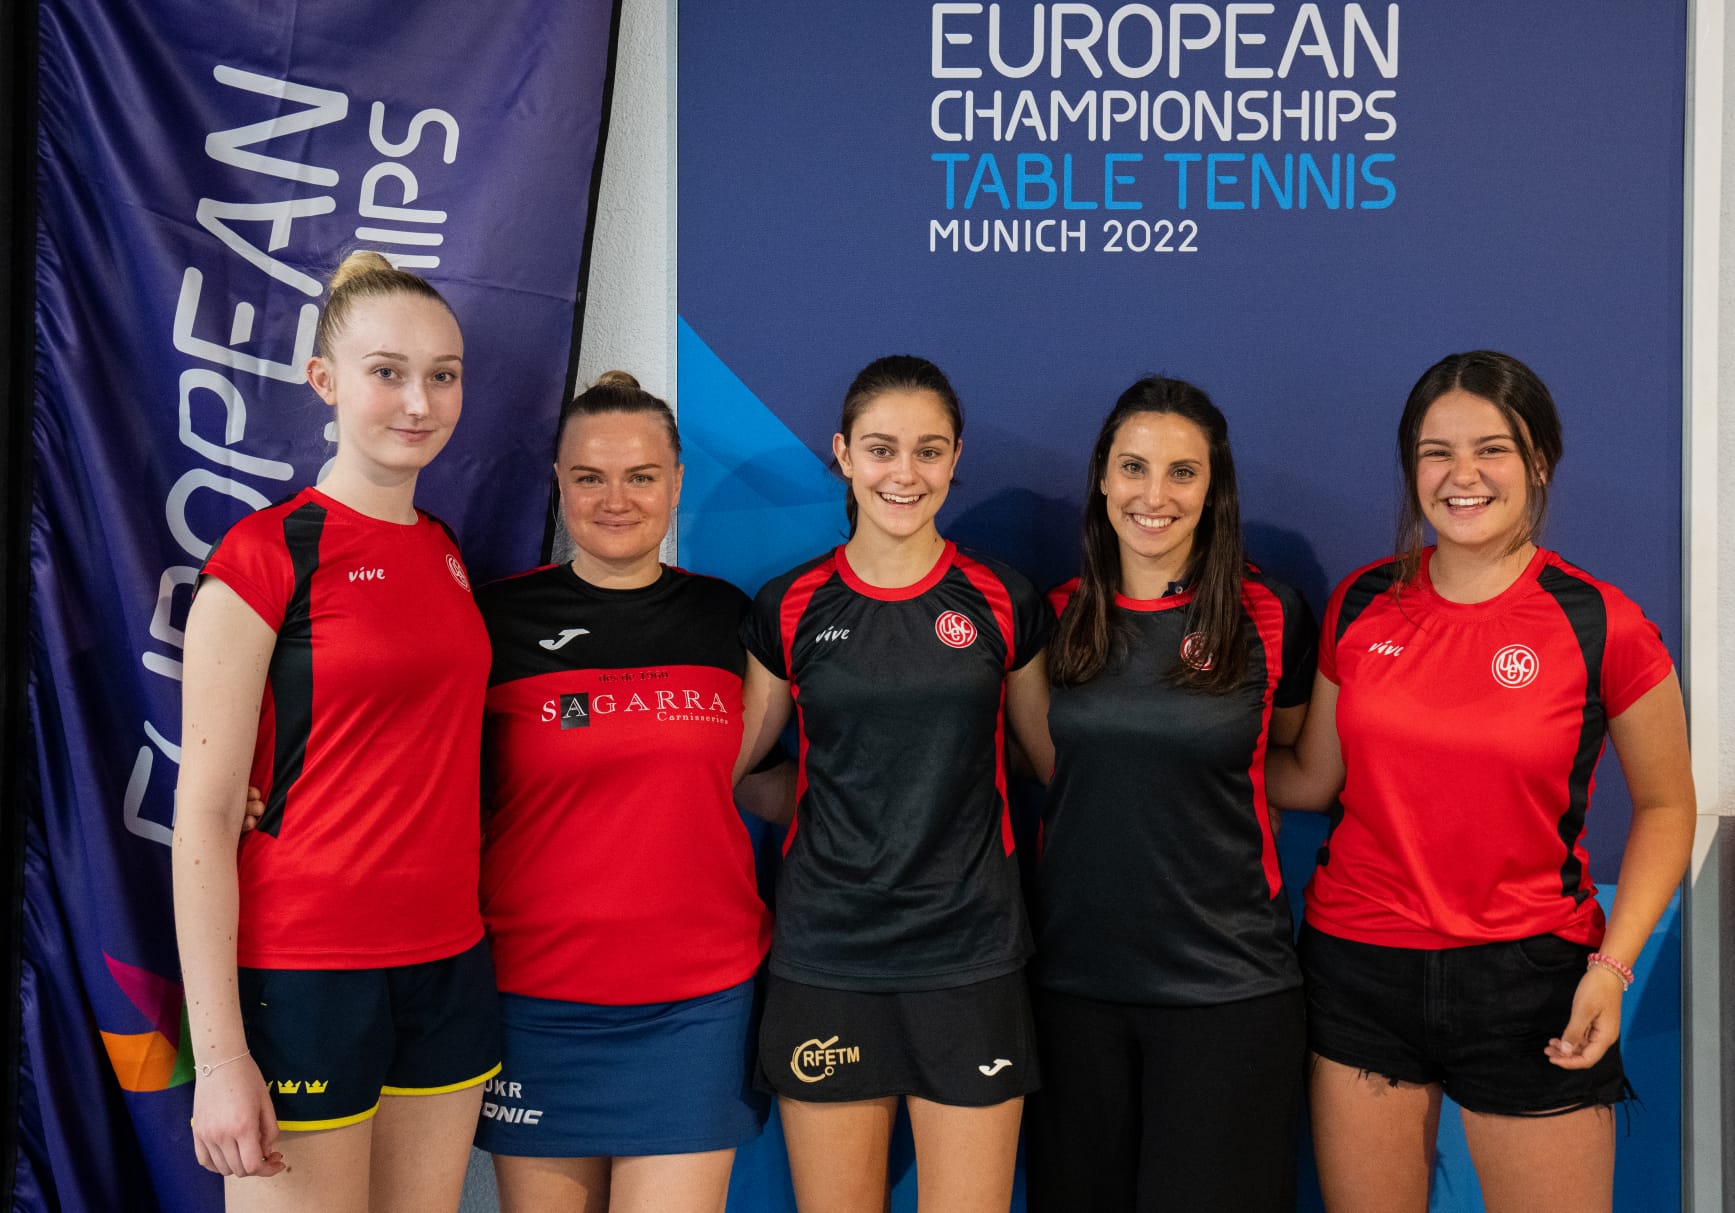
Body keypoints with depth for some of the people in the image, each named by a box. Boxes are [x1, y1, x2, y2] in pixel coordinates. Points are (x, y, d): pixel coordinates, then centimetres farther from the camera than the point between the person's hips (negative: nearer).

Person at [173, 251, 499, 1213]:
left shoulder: (447, 554, 9)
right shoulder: (265, 555, -9)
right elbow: (203, 815, -11)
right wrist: (217, 1053, -13)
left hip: (447, 965, 6)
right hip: (302, 976, -6)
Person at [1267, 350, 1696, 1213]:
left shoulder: (1602, 625, -7)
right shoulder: (1360, 605, 2)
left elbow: (1664, 805, 2)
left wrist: (1613, 962, -7)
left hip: (1526, 979, -2)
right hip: (1358, 970, 3)